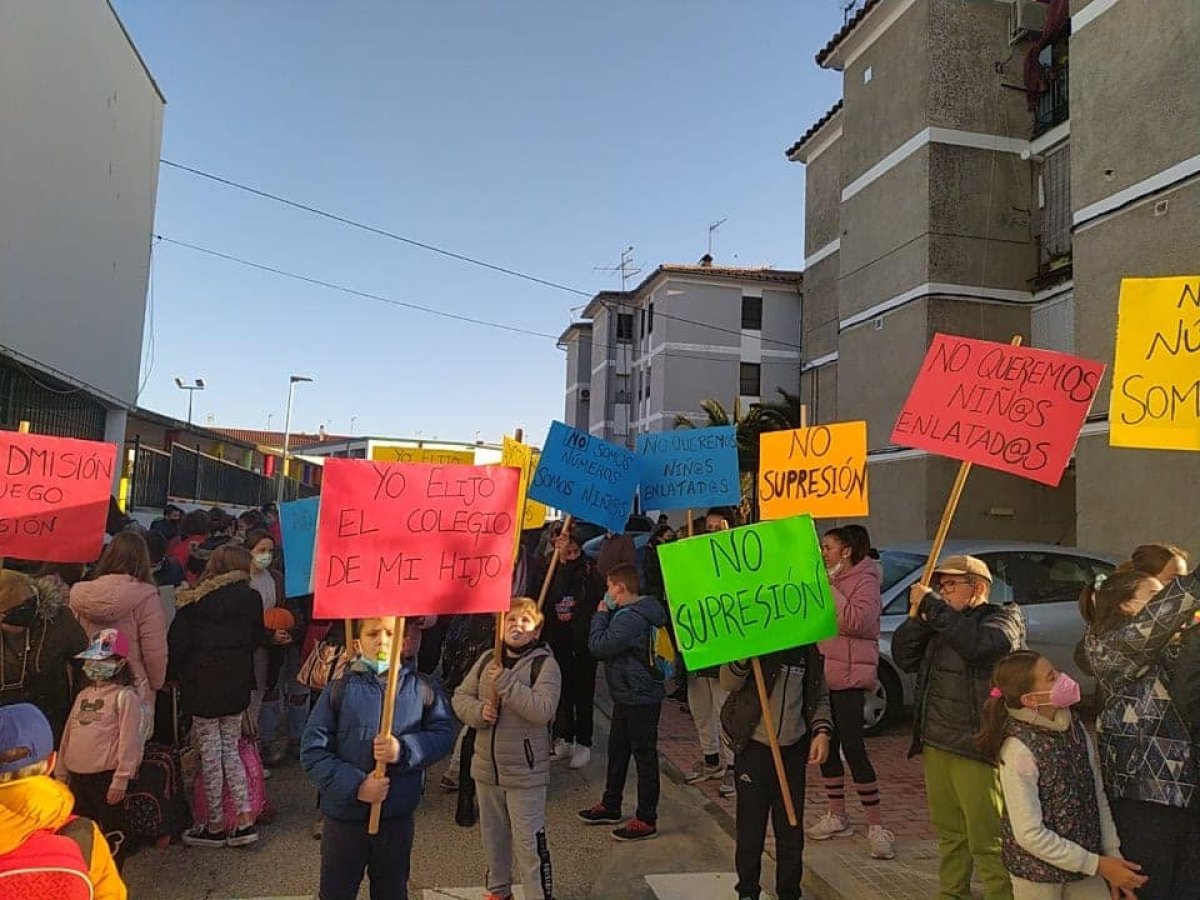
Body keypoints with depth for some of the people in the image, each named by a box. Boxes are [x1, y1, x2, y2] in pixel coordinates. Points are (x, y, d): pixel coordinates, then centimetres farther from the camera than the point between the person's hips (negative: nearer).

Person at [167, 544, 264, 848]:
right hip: (237, 684, 3)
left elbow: (177, 643, -9)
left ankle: (215, 826, 16)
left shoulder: (192, 600, -9)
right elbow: (257, 639, 7)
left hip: (202, 685, -3)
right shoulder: (251, 597, -2)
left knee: (210, 753, 6)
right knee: (230, 749, 14)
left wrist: (172, 674, 7)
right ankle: (245, 820, 11)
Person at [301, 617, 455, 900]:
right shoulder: (339, 689, -7)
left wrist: (404, 750, -18)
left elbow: (443, 732, -1)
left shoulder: (422, 688, -2)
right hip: (344, 815, -1)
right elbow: (312, 751, -8)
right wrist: (355, 786, -18)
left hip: (398, 815, 1)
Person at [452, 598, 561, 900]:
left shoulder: (545, 664, -14)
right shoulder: (487, 659, 3)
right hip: (486, 765, 6)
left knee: (529, 842, -1)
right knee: (492, 836, 22)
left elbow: (543, 710, -26)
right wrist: (478, 711, -15)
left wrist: (505, 681, -28)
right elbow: (460, 696, 6)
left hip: (525, 771, -6)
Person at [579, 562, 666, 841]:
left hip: (640, 697, -11)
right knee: (617, 748, 20)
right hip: (627, 695, 11)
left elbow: (598, 646, -23)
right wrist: (605, 615, 1)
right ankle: (610, 806, 34)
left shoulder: (631, 618, -25)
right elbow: (607, 645, 15)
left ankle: (647, 820, 11)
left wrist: (601, 614, -11)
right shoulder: (632, 613, 8)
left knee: (644, 755, 0)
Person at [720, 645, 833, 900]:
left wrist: (822, 731, -3)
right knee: (751, 826, 7)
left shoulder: (811, 650, 4)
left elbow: (820, 697, 13)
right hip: (754, 746, -3)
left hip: (793, 749, 4)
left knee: (792, 828, 12)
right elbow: (729, 683, -17)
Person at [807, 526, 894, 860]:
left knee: (852, 748, -8)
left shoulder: (864, 580, -8)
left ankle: (876, 826, 2)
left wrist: (829, 589, -19)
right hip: (822, 673, 8)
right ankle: (837, 816, 24)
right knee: (826, 745, 12)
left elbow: (858, 621, -23)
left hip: (849, 675, -8)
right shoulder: (828, 580, 17)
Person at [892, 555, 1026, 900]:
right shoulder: (939, 622, 15)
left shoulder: (1004, 618, -4)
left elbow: (979, 645, -26)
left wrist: (932, 605, -22)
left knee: (988, 841, -4)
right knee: (949, 834, 18)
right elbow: (904, 658, 7)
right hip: (934, 745, 7)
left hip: (976, 749, -7)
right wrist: (916, 615, -5)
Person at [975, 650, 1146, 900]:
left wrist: (1113, 854, -1)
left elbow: (1098, 795, 4)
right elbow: (1030, 834, -22)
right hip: (1038, 872, -5)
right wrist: (1098, 865, -16)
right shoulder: (1018, 749, -24)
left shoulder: (1074, 727, -5)